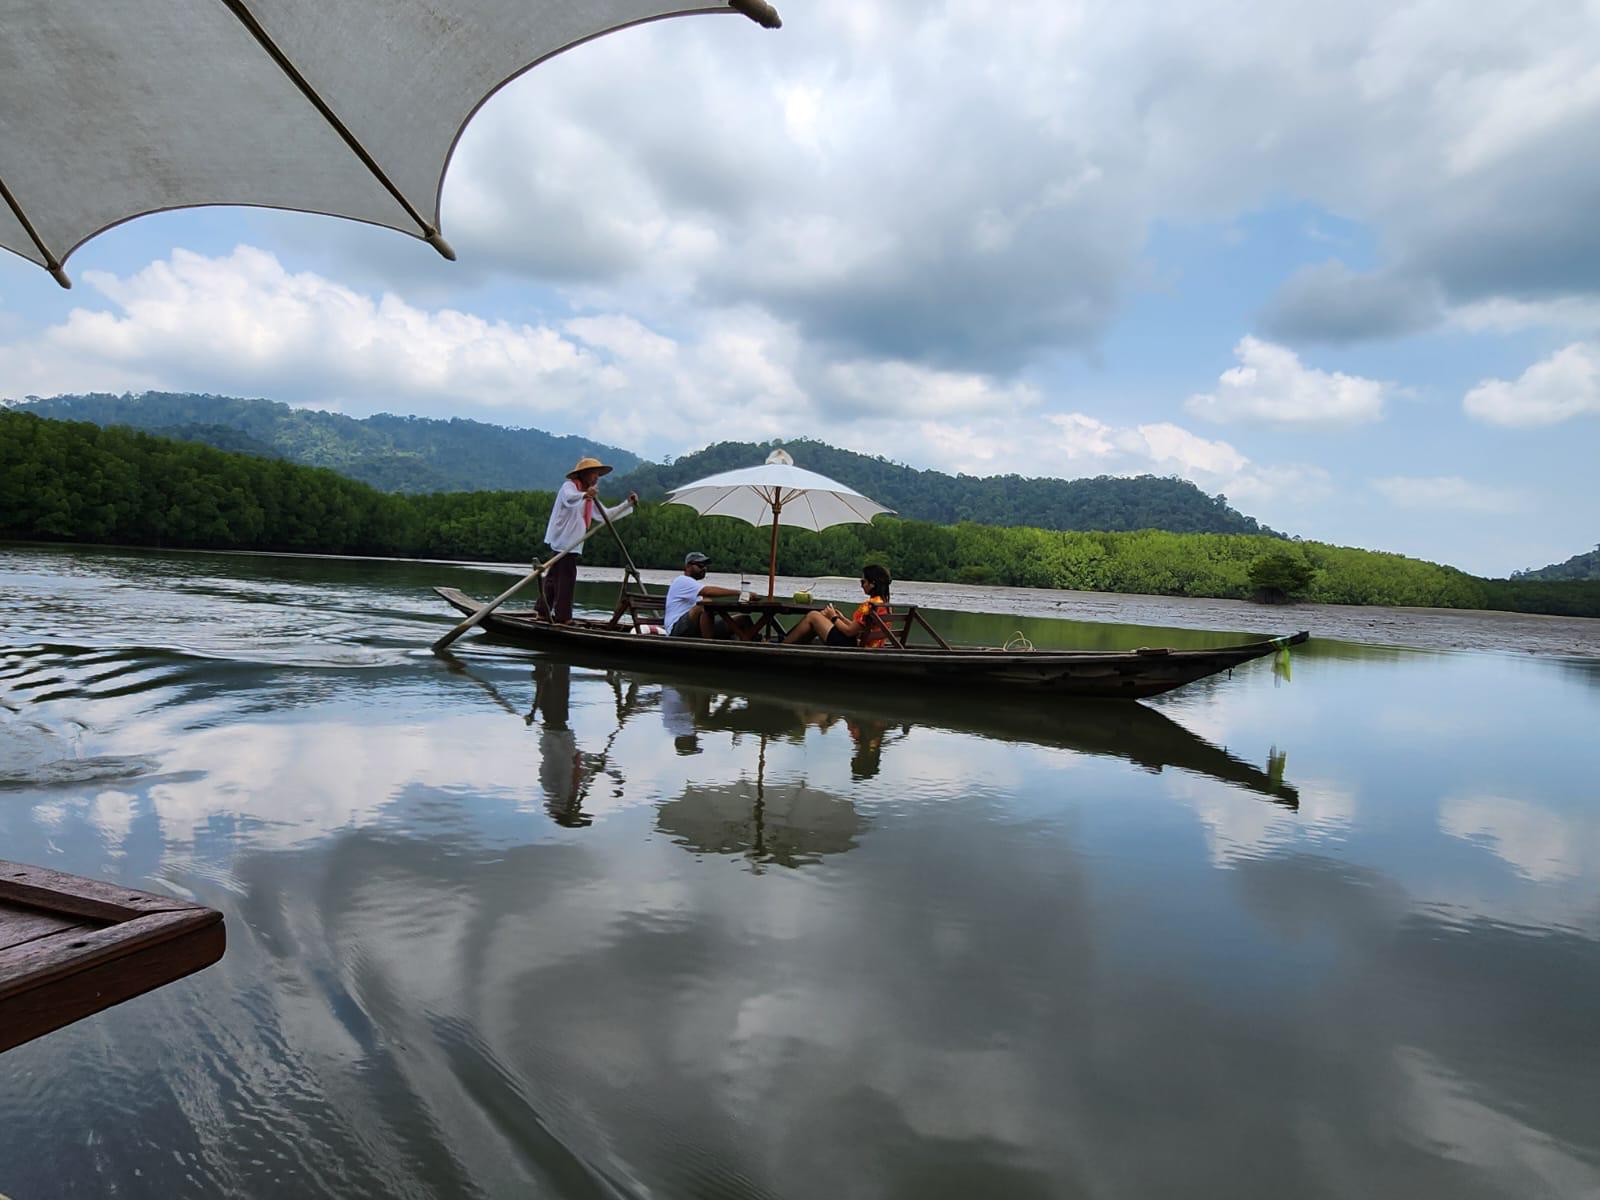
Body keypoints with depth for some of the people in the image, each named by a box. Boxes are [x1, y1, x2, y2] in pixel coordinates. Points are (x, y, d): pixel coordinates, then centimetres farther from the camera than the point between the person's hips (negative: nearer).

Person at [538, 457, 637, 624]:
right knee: (567, 578, -10)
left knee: (554, 576, 14)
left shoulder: (590, 497, 21)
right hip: (563, 540, -9)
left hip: (571, 544, 9)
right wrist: (584, 495, -51)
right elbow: (569, 498, -31)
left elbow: (606, 515, 20)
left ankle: (544, 612, 21)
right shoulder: (569, 486, -6)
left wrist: (628, 503, 9)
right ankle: (562, 617, -8)